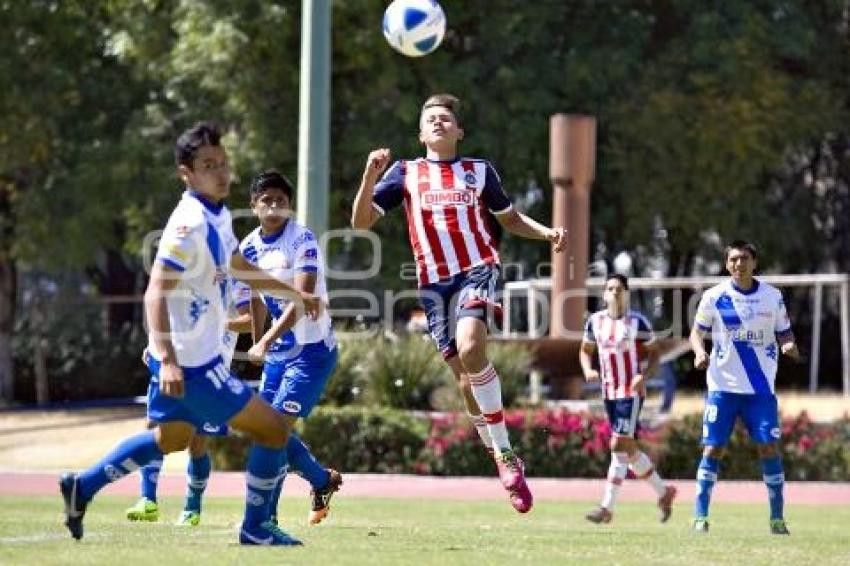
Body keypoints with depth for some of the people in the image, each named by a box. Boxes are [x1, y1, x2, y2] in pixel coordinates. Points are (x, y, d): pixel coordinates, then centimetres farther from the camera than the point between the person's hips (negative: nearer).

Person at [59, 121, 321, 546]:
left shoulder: (218, 217, 8)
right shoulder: (190, 224, -22)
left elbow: (239, 268, 28)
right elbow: (156, 293, -27)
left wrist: (294, 293, 33)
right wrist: (168, 360, -35)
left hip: (182, 356, 10)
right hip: (191, 363, -10)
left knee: (171, 438, 27)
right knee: (274, 429, -3)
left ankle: (82, 486, 29)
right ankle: (255, 528, 8)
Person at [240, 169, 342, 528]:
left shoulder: (302, 241, -16)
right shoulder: (249, 248, 4)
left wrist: (266, 341, -34)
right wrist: (258, 346, 22)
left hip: (312, 350, -7)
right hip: (276, 351, 7)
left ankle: (265, 514, -5)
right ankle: (323, 480, 29)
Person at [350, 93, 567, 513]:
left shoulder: (479, 171, 11)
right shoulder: (405, 173, 10)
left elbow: (510, 219, 24)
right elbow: (361, 222, 4)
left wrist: (548, 233, 5)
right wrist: (370, 176, -12)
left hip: (477, 270, -2)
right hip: (433, 282, 2)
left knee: (470, 348, -28)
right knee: (465, 377, 1)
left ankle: (504, 453, -20)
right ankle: (504, 460, 17)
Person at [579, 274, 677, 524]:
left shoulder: (637, 322, -6)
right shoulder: (595, 321, 6)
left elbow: (654, 352, 0)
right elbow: (585, 350, 19)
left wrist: (644, 375, -17)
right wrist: (588, 370, -1)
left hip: (632, 392, -6)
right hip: (609, 392, 6)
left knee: (619, 446, -13)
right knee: (629, 450, 10)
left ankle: (607, 507, -12)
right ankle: (663, 492, 27)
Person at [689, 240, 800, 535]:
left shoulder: (772, 297, 2)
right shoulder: (714, 297, -1)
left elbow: (784, 333, 10)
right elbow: (697, 332, 5)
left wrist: (789, 345, -13)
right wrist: (700, 353, -16)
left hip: (761, 387, 1)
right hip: (723, 386, -1)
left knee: (769, 447, -4)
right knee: (712, 449, -4)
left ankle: (777, 517, 5)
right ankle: (700, 516, 3)